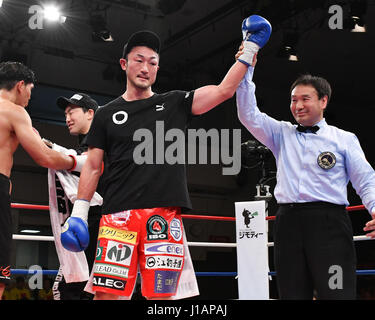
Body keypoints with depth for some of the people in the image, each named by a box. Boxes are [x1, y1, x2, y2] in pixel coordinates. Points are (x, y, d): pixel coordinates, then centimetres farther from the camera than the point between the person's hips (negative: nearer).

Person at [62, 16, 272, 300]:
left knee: (162, 294, -2)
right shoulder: (107, 114, 14)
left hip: (165, 215, 0)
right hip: (118, 215, 0)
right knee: (107, 292, -7)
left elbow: (223, 90, 6)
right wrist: (79, 212, 4)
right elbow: (93, 167, 12)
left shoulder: (175, 104, 13)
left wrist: (250, 49, 2)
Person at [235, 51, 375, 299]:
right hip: (288, 221, 3)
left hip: (329, 223, -2)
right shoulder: (282, 134, 20)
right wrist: (246, 71, 4)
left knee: (337, 293, -11)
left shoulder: (344, 139, 12)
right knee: (292, 294, 3)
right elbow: (249, 116, 11)